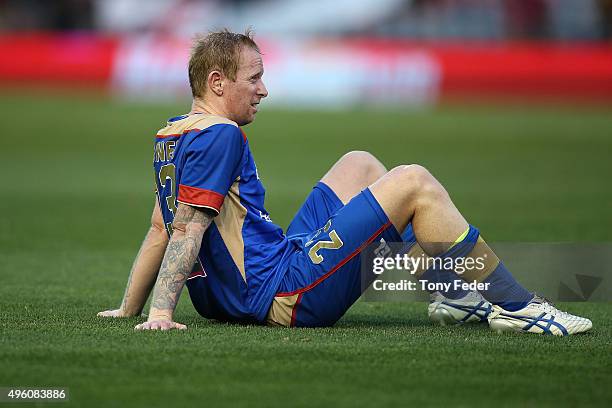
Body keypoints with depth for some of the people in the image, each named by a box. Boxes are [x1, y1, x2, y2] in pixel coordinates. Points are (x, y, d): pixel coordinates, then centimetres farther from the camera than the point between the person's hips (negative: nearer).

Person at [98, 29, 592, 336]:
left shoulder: (173, 136, 14)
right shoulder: (218, 134, -15)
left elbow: (160, 230, 17)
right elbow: (187, 230, -20)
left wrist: (130, 308, 19)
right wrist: (161, 313, -23)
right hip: (286, 298, -11)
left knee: (359, 164, 23)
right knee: (414, 183, -9)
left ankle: (454, 292, 18)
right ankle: (514, 305, -4)